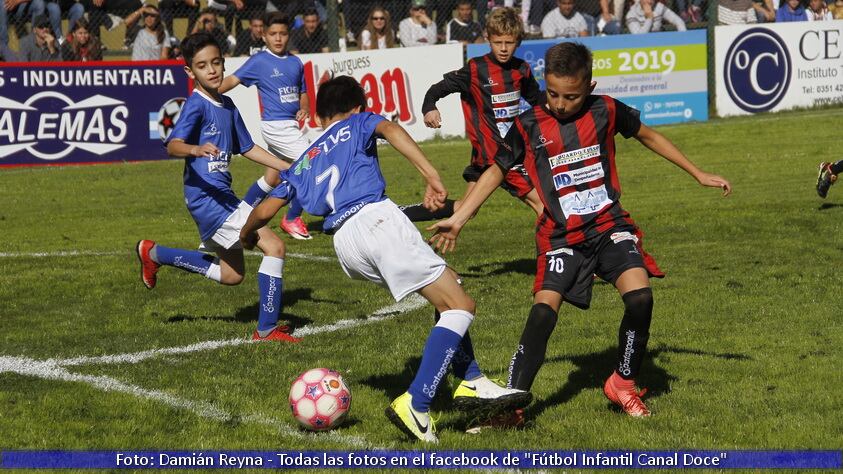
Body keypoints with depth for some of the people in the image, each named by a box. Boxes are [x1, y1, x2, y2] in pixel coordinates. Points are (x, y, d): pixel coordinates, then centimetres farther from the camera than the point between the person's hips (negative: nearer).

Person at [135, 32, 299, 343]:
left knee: (232, 275, 23)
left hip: (222, 195, 9)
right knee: (274, 246, -17)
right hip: (206, 197, -9)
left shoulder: (227, 105, 13)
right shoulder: (196, 105, -13)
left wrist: (289, 169, 19)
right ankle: (267, 329, -11)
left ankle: (154, 254, 34)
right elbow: (173, 145, -28)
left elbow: (247, 148, 23)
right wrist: (195, 149, -49)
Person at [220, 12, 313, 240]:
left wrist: (304, 109, -2)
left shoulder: (295, 62, 12)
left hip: (292, 125, 7)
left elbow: (302, 93, 19)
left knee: (272, 179, 15)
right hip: (275, 125, -7)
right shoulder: (259, 61, -6)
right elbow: (233, 80, -13)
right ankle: (292, 219, 1)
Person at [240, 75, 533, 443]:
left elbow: (265, 210, 27)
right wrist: (431, 175, -14)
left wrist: (247, 234, 50)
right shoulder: (357, 123, 20)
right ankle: (414, 405, -20)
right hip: (376, 217, -6)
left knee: (445, 287, 23)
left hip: (344, 243, 6)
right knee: (460, 306, -6)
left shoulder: (302, 164, 32)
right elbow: (390, 129, -4)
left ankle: (471, 382, 14)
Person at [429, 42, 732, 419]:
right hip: (561, 237, -1)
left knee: (639, 297, -20)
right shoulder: (528, 126, -4)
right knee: (542, 313, -19)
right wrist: (458, 219, 4)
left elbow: (648, 136, 15)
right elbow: (496, 171, 9)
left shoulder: (606, 111, -2)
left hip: (610, 226, 1)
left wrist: (699, 174, 20)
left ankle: (623, 383, 2)